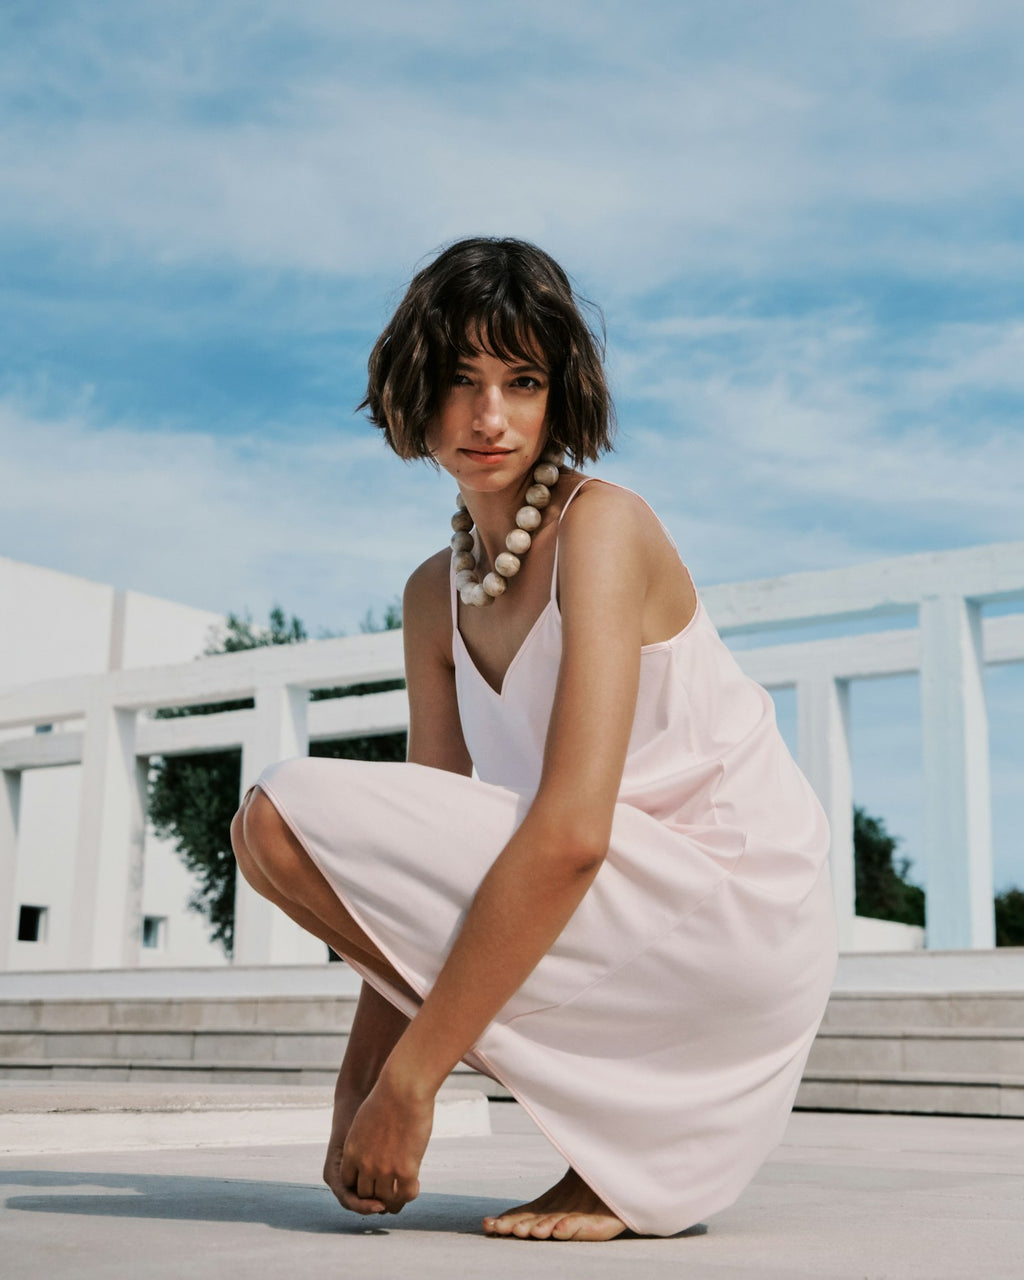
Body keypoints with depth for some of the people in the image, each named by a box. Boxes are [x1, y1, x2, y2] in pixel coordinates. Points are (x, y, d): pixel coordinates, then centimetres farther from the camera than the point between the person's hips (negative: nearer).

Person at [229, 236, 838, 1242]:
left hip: (739, 923, -8)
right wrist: (361, 1080, -4)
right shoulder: (435, 594, 11)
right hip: (629, 930, 8)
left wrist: (410, 1080, -21)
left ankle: (619, 1156, -7)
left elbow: (571, 831, -23)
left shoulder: (603, 526, -12)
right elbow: (428, 842, 6)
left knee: (285, 811, -15)